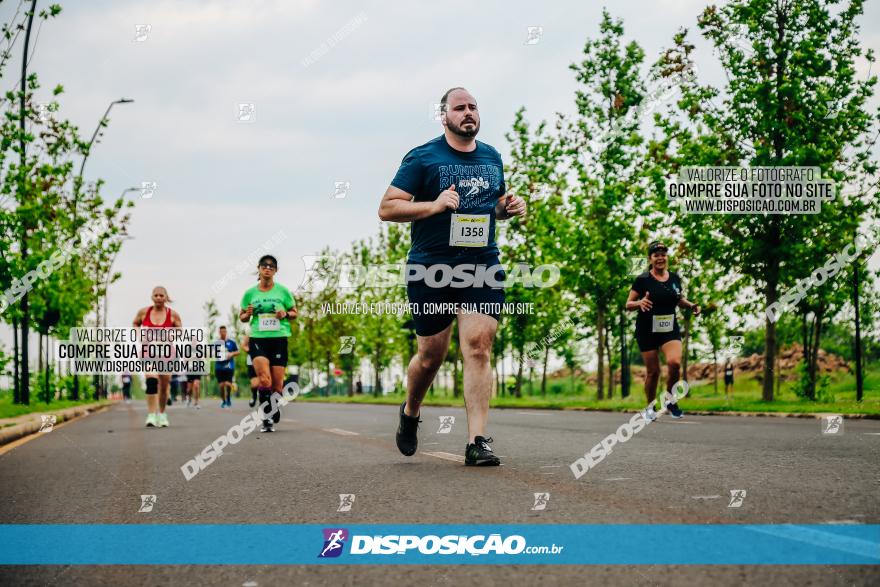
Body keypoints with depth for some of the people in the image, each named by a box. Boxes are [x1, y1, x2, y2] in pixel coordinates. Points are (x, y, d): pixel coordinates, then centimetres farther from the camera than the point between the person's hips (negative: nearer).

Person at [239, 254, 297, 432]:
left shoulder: (283, 291, 5)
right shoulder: (250, 293, 7)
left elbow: (294, 313, 13)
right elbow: (242, 317, 16)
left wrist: (285, 314, -8)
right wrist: (248, 314, -6)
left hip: (279, 339, 1)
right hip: (257, 339, -1)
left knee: (277, 382, -1)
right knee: (264, 378, -19)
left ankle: (274, 416, 19)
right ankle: (266, 418, -11)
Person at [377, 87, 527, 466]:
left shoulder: (492, 158, 14)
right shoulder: (423, 157, -2)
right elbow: (386, 208, -5)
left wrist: (509, 208, 6)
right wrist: (435, 205, -18)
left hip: (482, 267, 3)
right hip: (431, 268, -3)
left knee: (478, 347, -11)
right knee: (431, 355, 5)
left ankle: (477, 442, -12)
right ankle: (410, 413, 35)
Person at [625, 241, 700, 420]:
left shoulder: (675, 278, 5)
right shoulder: (642, 280, -7)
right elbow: (628, 305, -6)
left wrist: (691, 305, 0)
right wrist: (640, 302, -27)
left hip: (670, 329, 2)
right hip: (647, 330, -2)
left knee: (674, 362, -21)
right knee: (653, 371, 2)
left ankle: (669, 398, 3)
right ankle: (650, 407, 25)